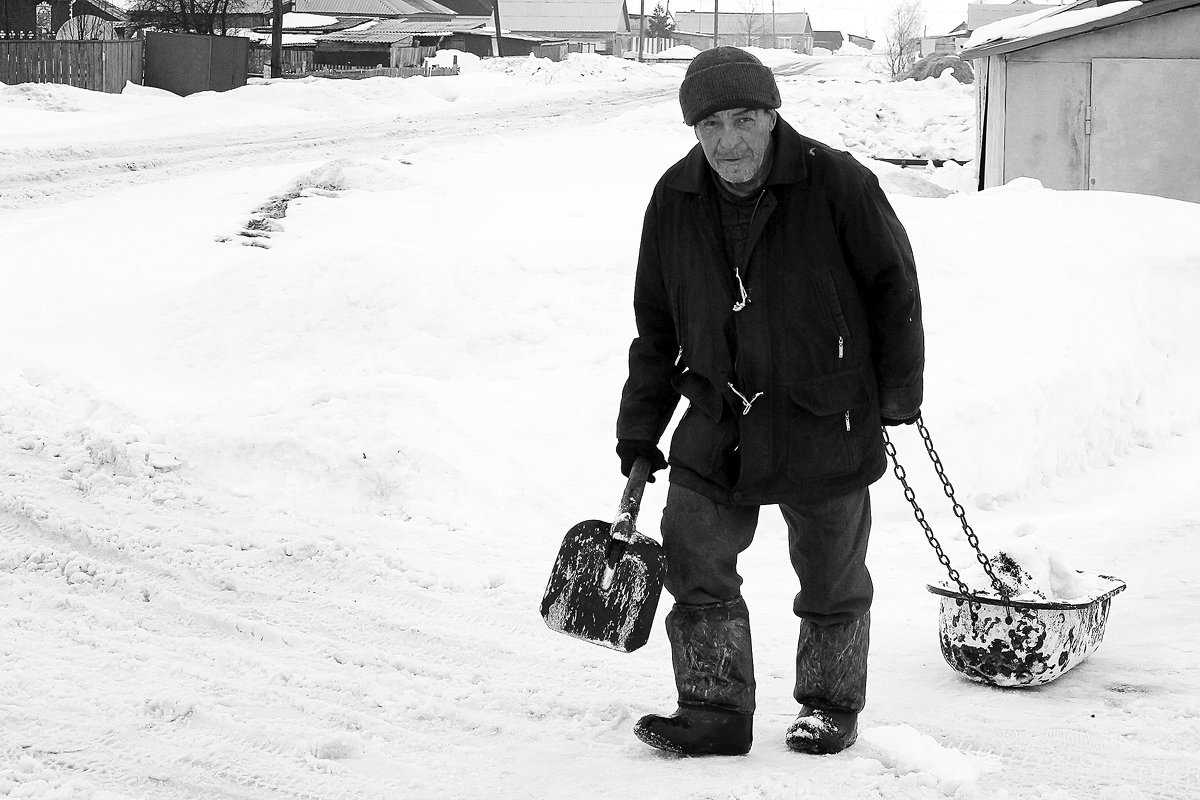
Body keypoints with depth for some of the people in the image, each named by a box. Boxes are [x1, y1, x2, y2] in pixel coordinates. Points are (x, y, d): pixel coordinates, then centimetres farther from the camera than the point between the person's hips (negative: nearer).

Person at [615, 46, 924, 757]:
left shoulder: (837, 183, -14)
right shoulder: (675, 199, -1)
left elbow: (893, 283, -3)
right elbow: (656, 324, 9)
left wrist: (899, 389, -1)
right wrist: (640, 427, 9)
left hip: (825, 422, -3)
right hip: (718, 419, 3)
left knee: (832, 579, 9)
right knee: (693, 558, -2)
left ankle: (832, 708, 28)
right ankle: (716, 712, 10)